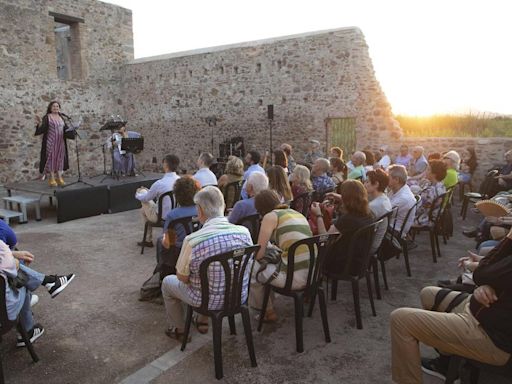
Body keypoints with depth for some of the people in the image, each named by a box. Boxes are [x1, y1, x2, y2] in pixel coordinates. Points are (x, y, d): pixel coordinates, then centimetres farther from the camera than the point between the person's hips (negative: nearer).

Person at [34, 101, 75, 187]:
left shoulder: (61, 117, 14)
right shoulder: (47, 117, -3)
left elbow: (66, 129, 15)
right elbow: (42, 129, -12)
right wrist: (40, 123, -31)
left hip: (60, 142, 5)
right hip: (50, 142, -5)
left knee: (60, 158, 6)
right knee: (51, 158, -4)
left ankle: (59, 178, 12)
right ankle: (51, 179, 0)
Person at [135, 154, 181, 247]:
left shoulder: (159, 183, -26)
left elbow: (145, 199, -8)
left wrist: (137, 194, 16)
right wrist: (148, 190, 20)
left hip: (163, 218, -6)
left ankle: (148, 240, 31)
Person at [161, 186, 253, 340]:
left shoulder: (192, 241, -26)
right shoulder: (244, 232, -14)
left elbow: (182, 278, -12)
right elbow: (248, 268, 1)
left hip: (210, 301, -4)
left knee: (167, 282, 24)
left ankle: (178, 330, 39)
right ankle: (202, 321, 48)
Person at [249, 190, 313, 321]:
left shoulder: (270, 216, -3)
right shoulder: (297, 213, 17)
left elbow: (259, 254, -3)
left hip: (296, 277, -8)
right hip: (313, 274, 8)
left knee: (249, 268, 13)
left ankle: (268, 311, 25)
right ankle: (269, 303, 38)